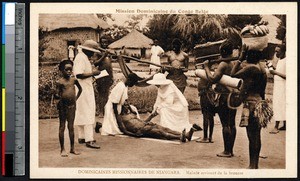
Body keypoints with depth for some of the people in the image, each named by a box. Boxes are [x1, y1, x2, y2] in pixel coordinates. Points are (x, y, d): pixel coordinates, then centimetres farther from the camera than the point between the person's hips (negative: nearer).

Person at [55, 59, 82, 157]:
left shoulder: (74, 80, 5)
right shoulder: (60, 82, -6)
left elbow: (80, 89, 22)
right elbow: (57, 94, -8)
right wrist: (59, 96, -29)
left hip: (72, 105, 4)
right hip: (63, 105, -4)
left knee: (71, 127, 10)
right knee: (62, 127, 4)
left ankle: (72, 148, 16)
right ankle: (62, 149, 9)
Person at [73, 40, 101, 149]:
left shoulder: (84, 58, 17)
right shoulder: (81, 58, -17)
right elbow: (79, 74, -26)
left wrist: (92, 73, 11)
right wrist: (92, 73, -19)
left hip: (86, 89, 11)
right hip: (84, 90, -11)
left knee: (82, 114, 15)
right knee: (88, 114, -12)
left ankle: (82, 137, 24)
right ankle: (89, 140, -13)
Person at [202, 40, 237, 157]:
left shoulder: (223, 64, -16)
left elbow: (212, 79, -24)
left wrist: (206, 67, -13)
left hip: (224, 96, -7)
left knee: (225, 124, -1)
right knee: (232, 124, 11)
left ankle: (227, 151, 3)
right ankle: (231, 150, 18)